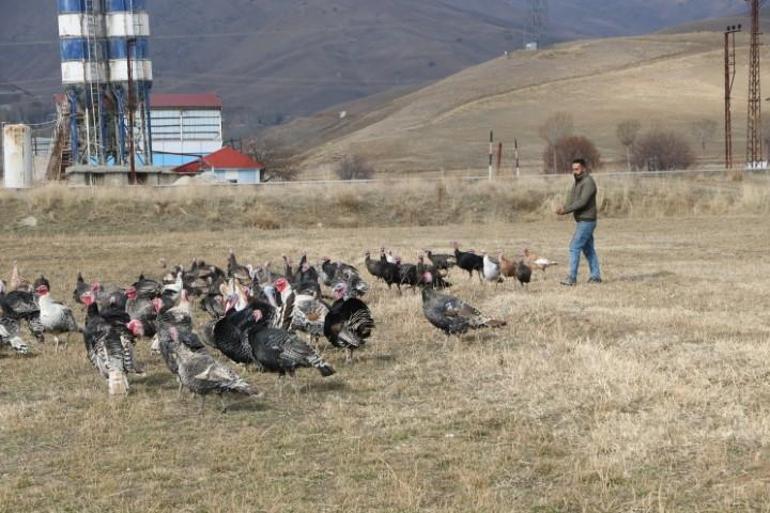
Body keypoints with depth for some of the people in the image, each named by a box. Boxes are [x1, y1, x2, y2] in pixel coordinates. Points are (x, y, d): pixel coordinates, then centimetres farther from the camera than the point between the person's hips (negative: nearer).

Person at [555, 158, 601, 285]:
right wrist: (564, 208, -10)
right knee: (588, 249, 13)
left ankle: (572, 277, -12)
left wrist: (566, 210, -26)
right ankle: (596, 276, 18)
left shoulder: (588, 182, -15)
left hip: (586, 221, -10)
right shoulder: (577, 183, 15)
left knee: (574, 247, -12)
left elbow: (582, 202, -24)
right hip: (582, 221, 10)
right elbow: (572, 201, 11)